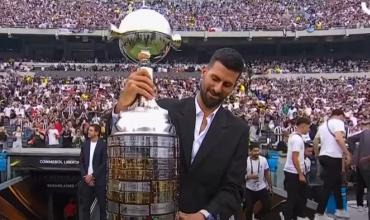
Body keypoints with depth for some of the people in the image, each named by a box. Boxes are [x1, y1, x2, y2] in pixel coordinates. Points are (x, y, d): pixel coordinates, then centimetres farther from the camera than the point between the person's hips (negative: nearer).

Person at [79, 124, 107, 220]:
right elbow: (81, 162, 8)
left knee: (102, 204, 4)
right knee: (86, 205, 8)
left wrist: (92, 175, -12)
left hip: (99, 180, -4)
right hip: (87, 179, 4)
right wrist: (85, 176, -5)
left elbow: (104, 163, -9)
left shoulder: (103, 145, -5)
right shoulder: (85, 144, 9)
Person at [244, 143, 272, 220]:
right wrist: (250, 176, -29)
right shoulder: (245, 161, -17)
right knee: (249, 208, -2)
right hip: (249, 189, -3)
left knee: (268, 205, 2)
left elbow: (267, 173, 5)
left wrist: (270, 186, 9)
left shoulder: (263, 160, -7)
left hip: (262, 188, 3)